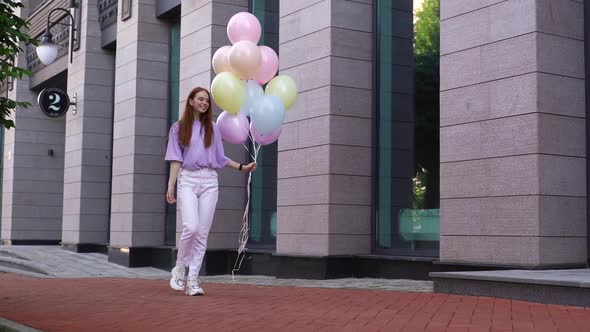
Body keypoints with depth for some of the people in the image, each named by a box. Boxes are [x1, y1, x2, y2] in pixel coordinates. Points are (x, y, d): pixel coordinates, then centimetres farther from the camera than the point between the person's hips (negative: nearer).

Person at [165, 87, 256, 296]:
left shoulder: (212, 128, 16)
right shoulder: (178, 128, 9)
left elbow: (220, 158, 19)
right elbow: (176, 159, 3)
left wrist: (241, 167, 10)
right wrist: (170, 186, -5)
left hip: (209, 181, 3)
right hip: (188, 180, -3)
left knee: (202, 232, -3)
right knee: (191, 227, -19)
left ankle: (192, 279, 1)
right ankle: (180, 267, 4)